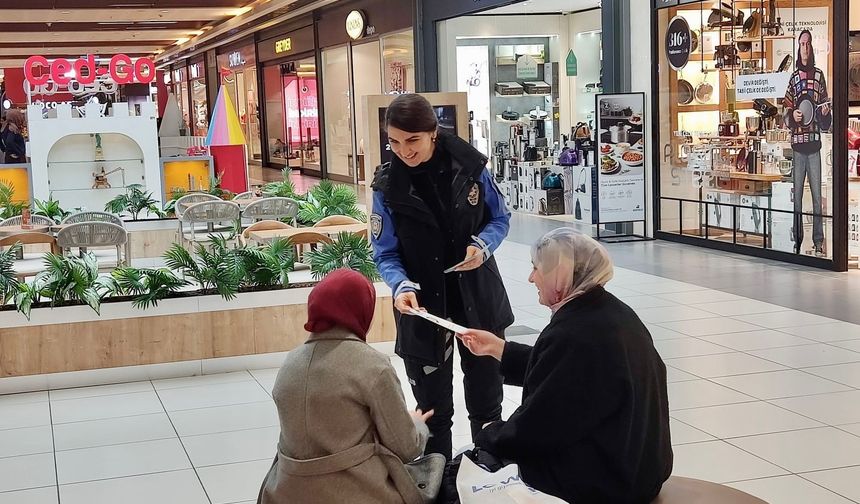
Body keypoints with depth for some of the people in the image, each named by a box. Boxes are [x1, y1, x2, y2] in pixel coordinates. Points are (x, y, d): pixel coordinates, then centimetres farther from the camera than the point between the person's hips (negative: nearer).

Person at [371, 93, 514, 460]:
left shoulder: (469, 165, -10)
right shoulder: (388, 185, -11)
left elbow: (500, 218, 4)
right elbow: (386, 254, -6)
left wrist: (483, 245, -17)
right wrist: (401, 287, -26)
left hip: (477, 296, 1)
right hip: (423, 304, -1)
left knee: (486, 398, 17)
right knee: (433, 408, 6)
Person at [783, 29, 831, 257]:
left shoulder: (819, 76, 6)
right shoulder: (793, 79, 10)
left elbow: (827, 122, 8)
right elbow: (785, 115, 11)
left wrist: (826, 114, -14)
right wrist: (792, 115, -10)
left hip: (814, 144, -1)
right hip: (797, 144, 1)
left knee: (817, 194, -2)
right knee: (796, 193, 3)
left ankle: (818, 242, 2)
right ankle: (797, 240, 9)